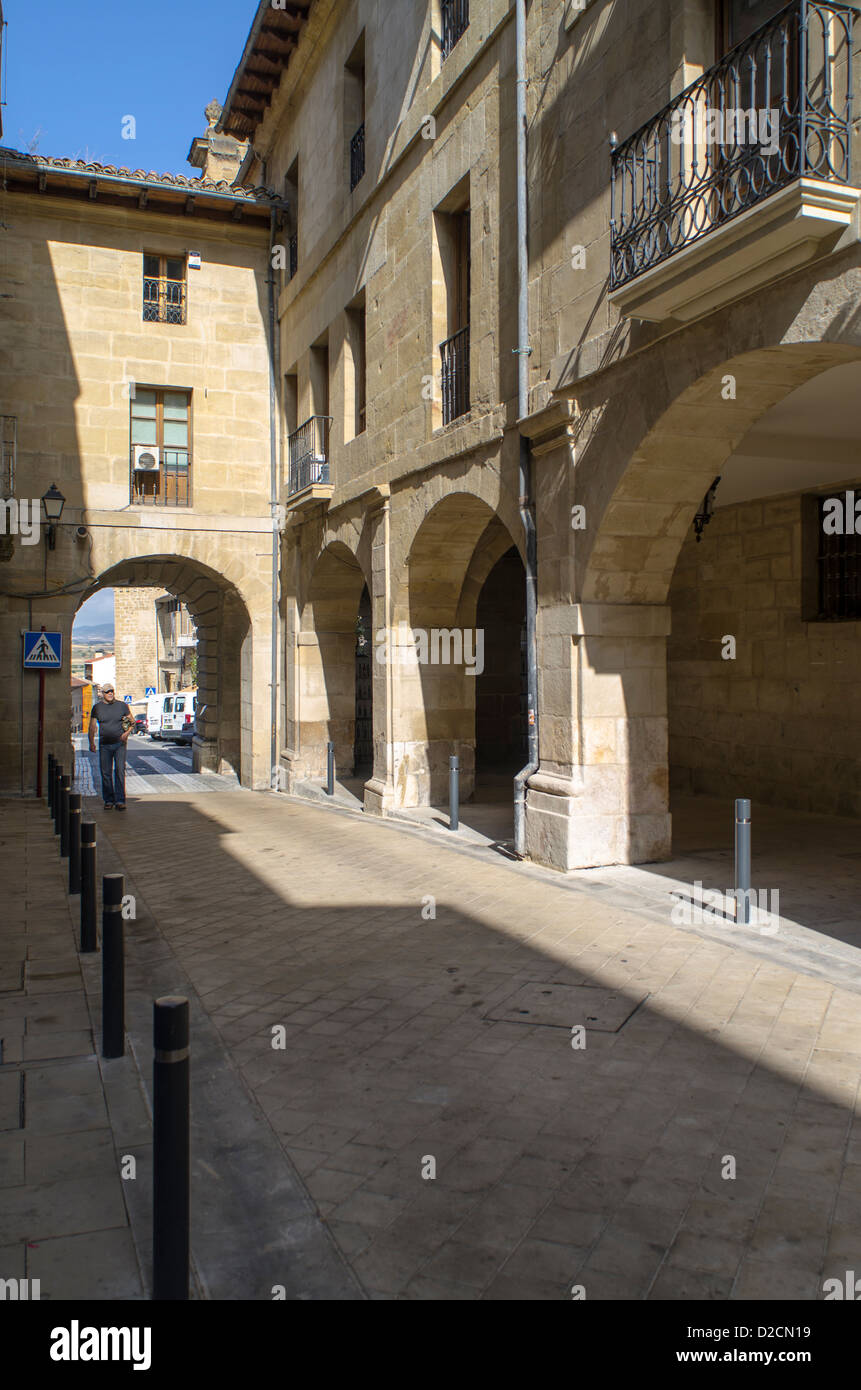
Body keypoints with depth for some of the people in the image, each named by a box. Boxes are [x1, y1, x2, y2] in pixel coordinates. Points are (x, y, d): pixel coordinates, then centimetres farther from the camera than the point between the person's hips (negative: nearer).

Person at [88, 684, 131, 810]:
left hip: (119, 744, -1)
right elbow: (92, 726, 9)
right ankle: (108, 801, 13)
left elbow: (131, 722, 12)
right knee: (106, 773, 3)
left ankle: (120, 801, -6)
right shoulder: (97, 707, 6)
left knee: (120, 771, -8)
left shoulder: (122, 706, 6)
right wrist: (91, 743, 0)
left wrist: (127, 733, -7)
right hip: (104, 745, 1)